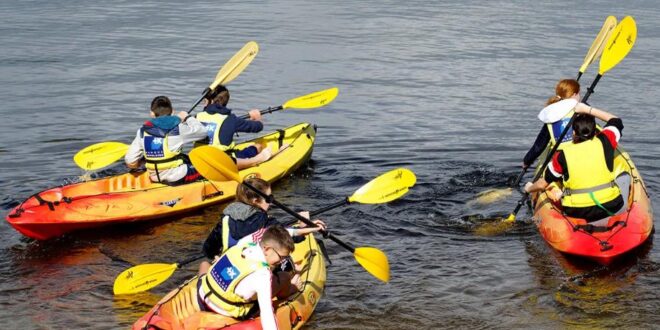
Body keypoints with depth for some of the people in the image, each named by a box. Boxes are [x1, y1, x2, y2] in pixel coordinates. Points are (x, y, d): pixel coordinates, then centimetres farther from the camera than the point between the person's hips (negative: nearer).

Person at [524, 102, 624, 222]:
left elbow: (542, 184, 6)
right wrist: (588, 109, 20)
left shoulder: (562, 156, -5)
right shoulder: (603, 143, -3)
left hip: (577, 213, 1)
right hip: (611, 207, -1)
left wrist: (529, 188, 28)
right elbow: (616, 121, 19)